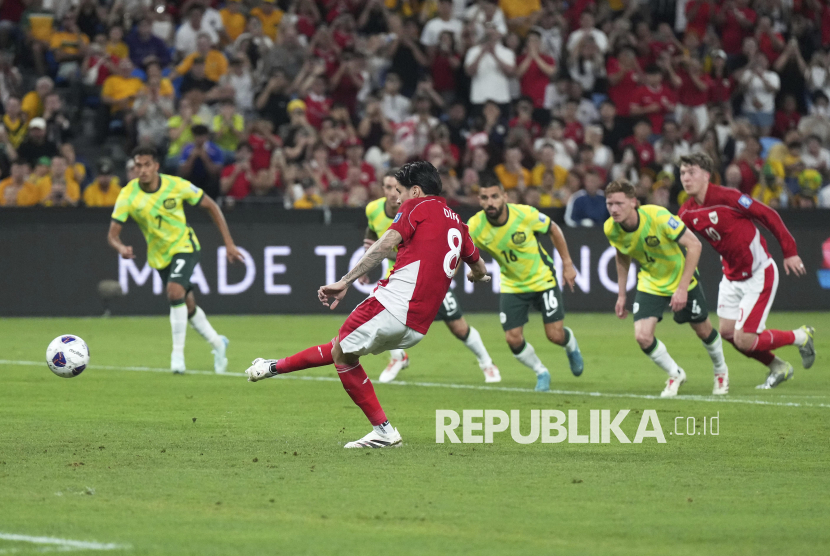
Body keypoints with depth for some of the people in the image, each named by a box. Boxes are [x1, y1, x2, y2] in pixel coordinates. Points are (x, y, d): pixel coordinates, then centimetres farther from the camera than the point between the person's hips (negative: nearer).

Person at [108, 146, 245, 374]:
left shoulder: (177, 185, -20)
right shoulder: (128, 195, -17)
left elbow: (211, 206, -7)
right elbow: (112, 234, -17)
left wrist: (229, 243, -8)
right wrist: (121, 248, -42)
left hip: (184, 246, -3)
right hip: (159, 254, 3)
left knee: (175, 291, -28)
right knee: (188, 306, 13)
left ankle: (178, 354, -18)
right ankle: (217, 343, 39)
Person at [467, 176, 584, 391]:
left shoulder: (526, 214, -24)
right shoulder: (475, 227, -22)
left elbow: (553, 230, -6)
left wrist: (567, 264, -2)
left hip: (542, 279, -2)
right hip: (512, 285, 2)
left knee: (555, 335, -5)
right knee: (513, 339, -9)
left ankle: (571, 346, 35)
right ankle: (541, 373, 21)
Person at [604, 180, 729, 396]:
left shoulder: (658, 217, -33)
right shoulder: (611, 229, -18)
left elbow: (694, 245, -27)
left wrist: (682, 288, -30)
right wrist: (621, 295, 5)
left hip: (681, 279, -3)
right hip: (650, 284, 3)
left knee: (704, 331, 11)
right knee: (643, 336, -14)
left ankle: (721, 371, 43)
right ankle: (675, 375, 13)